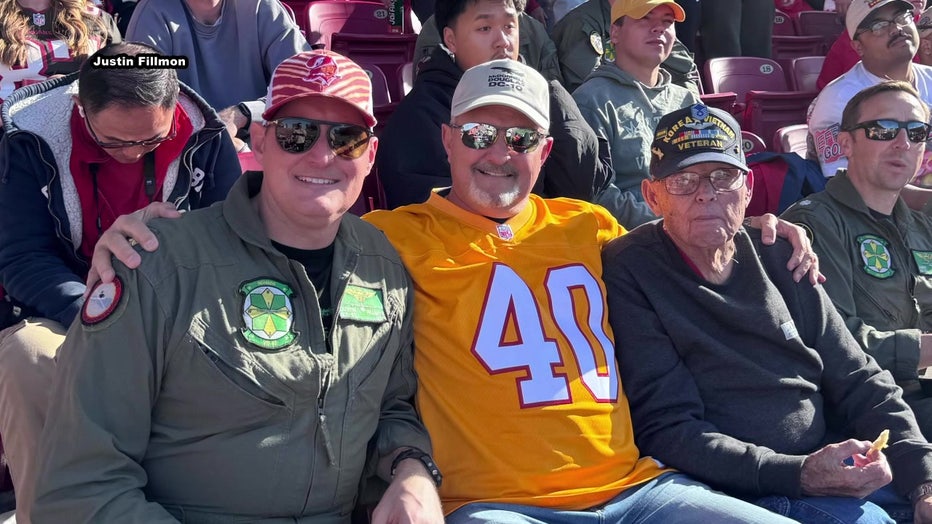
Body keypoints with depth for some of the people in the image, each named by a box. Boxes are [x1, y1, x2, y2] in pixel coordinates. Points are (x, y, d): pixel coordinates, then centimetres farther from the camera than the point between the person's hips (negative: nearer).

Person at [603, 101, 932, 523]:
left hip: (844, 473, 6)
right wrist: (800, 475, -22)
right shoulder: (628, 274, -7)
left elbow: (859, 381, 13)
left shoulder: (778, 260, 11)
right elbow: (666, 432, -13)